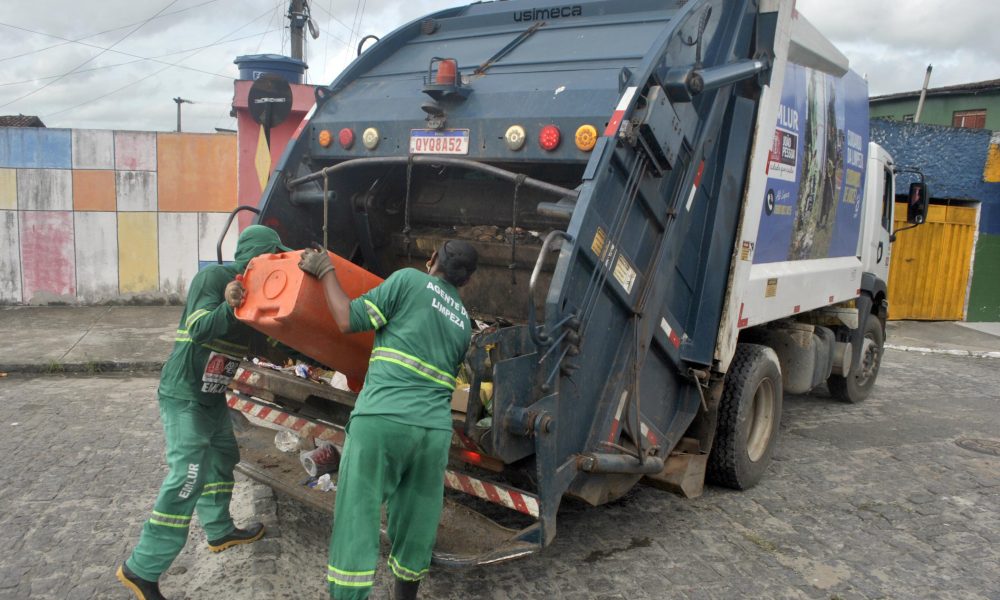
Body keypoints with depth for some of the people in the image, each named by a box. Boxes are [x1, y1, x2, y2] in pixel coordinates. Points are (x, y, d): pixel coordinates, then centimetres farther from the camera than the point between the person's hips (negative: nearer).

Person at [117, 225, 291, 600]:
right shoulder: (214, 277, -16)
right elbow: (199, 329, -26)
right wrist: (228, 307, -42)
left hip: (213, 394, 9)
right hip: (184, 393, -9)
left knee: (221, 459, 20)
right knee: (188, 477, -12)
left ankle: (219, 531, 38)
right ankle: (141, 569, -4)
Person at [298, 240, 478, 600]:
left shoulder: (409, 280, 4)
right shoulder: (464, 322, 21)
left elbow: (348, 320, 0)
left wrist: (325, 271, 12)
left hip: (383, 418, -5)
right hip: (435, 429, 5)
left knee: (356, 522, 2)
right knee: (416, 529, 17)